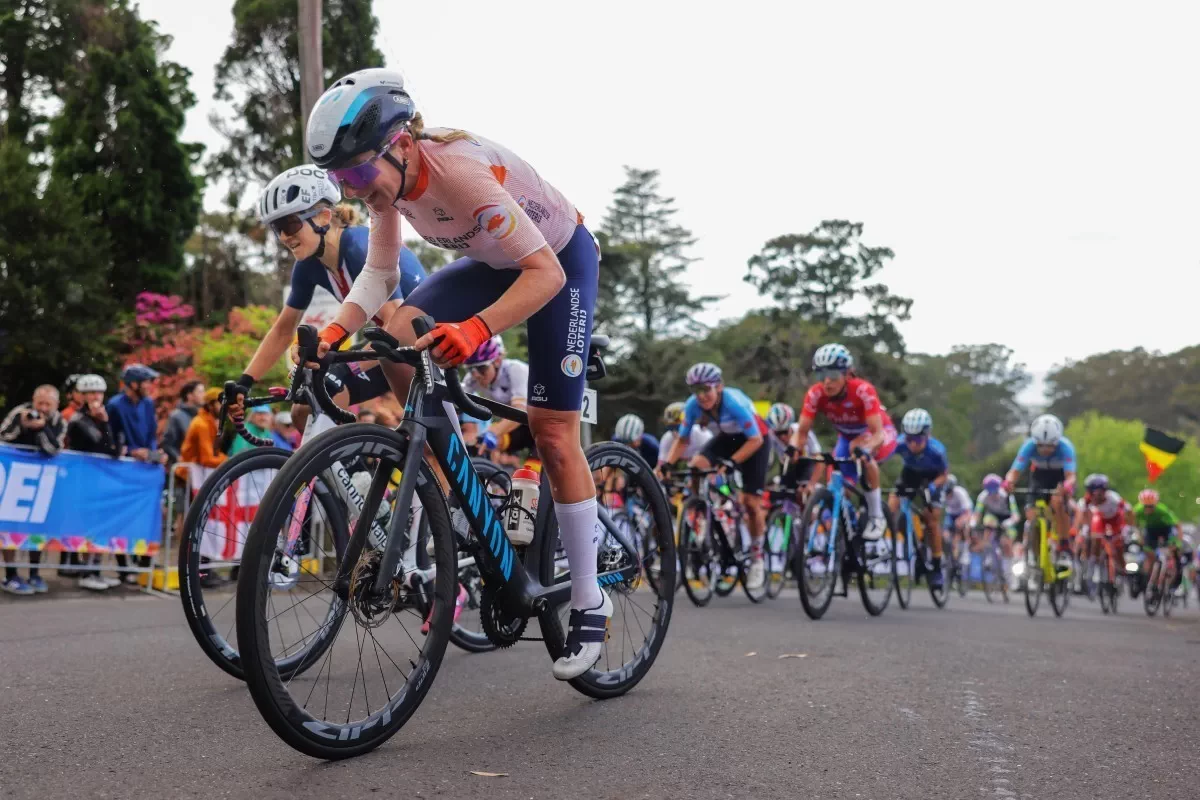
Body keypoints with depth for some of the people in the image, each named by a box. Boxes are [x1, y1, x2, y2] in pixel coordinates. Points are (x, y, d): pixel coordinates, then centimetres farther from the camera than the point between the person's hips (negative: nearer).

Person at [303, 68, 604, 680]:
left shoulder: (459, 170, -37)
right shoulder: (390, 174, -15)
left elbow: (546, 274, -39)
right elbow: (379, 273, -8)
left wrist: (476, 330, -53)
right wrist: (336, 330, -25)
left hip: (560, 262, -7)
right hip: (494, 262, 7)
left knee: (552, 432, -9)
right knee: (399, 338, -18)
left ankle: (589, 604, 3)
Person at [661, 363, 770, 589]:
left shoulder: (734, 402, -36)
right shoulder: (693, 405, -23)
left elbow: (755, 440, -33)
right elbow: (682, 439, -12)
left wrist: (731, 462, -44)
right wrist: (667, 464, -27)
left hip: (754, 440, -4)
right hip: (726, 438, 4)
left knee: (751, 502, -6)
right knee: (694, 467, -25)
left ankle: (757, 558, 15)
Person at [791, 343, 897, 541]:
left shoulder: (862, 390, -35)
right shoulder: (815, 394, -25)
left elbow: (877, 433, -39)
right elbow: (802, 431, -23)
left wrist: (863, 450, -60)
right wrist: (792, 450, -44)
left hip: (881, 435, -5)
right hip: (847, 437, 5)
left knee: (862, 450, -37)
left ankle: (876, 517, -23)